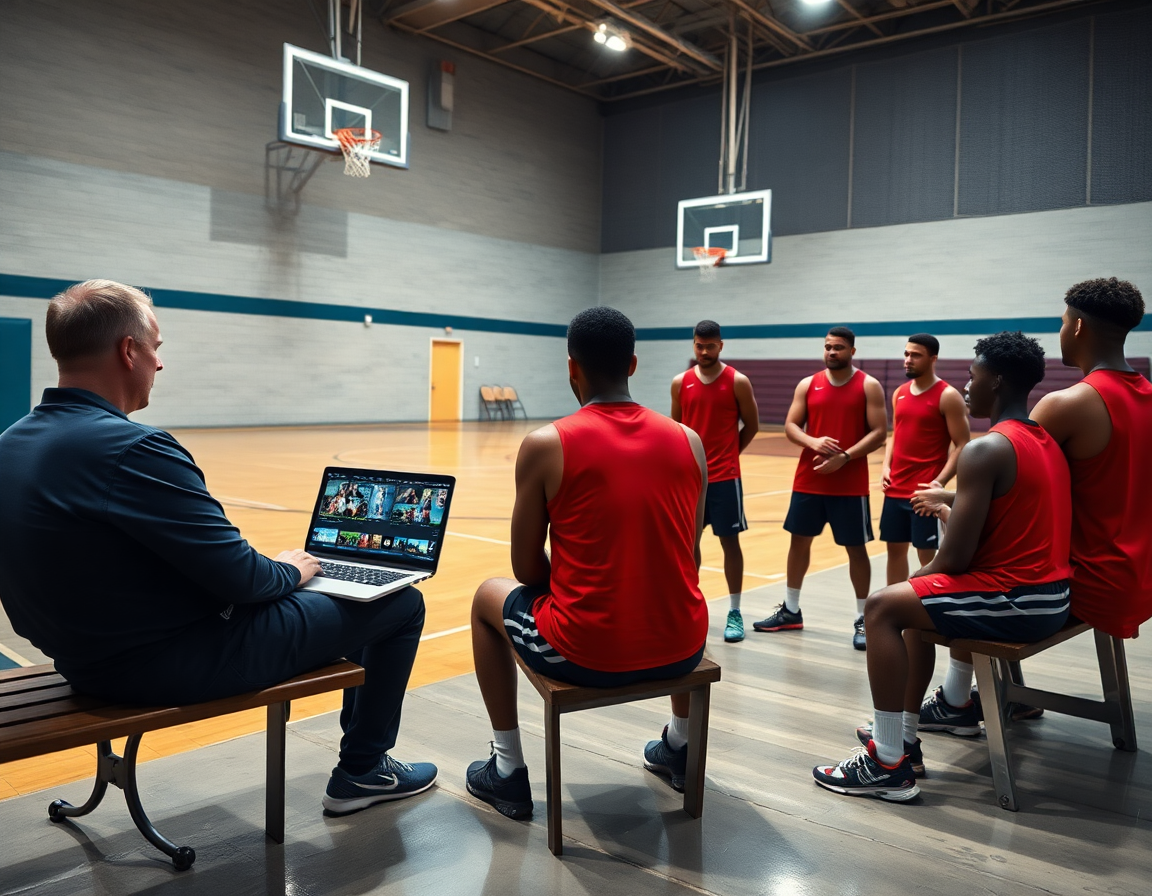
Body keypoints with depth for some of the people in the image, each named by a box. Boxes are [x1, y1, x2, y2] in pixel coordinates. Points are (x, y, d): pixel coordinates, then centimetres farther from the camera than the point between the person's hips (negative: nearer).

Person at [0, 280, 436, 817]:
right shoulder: (130, 449, -27)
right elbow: (237, 576, -24)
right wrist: (288, 571, -1)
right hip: (176, 664, -10)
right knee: (401, 603, 3)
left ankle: (360, 738, 39)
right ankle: (362, 771, 20)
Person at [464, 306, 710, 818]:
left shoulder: (545, 445, -9)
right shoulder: (688, 441, 1)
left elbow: (528, 570, -1)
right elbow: (686, 559, 12)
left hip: (586, 655, -3)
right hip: (681, 650, 4)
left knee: (489, 598, 26)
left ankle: (507, 770, 29)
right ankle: (679, 746, 48)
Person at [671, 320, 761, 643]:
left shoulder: (738, 382, -5)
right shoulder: (680, 382, 4)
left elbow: (751, 425, 3)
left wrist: (727, 455, 3)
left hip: (724, 477, -3)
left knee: (729, 541, 2)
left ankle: (734, 612, 10)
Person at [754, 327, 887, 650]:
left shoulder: (869, 386, -3)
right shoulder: (808, 384, 6)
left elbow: (879, 432, -8)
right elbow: (790, 425, 3)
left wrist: (845, 457, -20)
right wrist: (813, 442, -17)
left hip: (851, 485, -3)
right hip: (808, 480, 4)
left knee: (856, 548, 3)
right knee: (799, 540, 10)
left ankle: (862, 619, 14)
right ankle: (791, 611, 24)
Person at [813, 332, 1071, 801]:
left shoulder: (985, 449, -18)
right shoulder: (1046, 441, 11)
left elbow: (954, 560, -19)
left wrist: (920, 576, 0)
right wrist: (955, 508, 19)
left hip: (1015, 601, -10)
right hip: (1053, 595, 10)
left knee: (882, 608, -6)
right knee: (919, 599, 23)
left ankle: (889, 764, -3)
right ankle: (904, 738, 27)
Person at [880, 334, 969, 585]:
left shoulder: (947, 396, -9)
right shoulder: (900, 393, 11)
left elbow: (962, 445, -11)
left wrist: (940, 482, -21)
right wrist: (886, 467, 3)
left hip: (925, 492, -6)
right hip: (896, 489, 7)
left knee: (927, 555, 0)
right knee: (895, 548, 13)